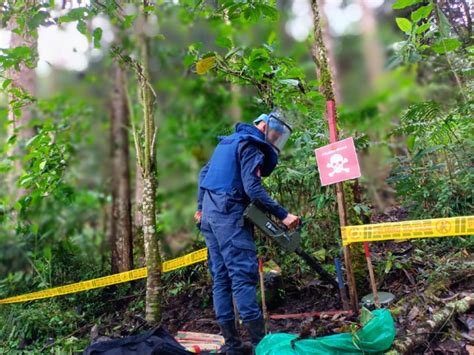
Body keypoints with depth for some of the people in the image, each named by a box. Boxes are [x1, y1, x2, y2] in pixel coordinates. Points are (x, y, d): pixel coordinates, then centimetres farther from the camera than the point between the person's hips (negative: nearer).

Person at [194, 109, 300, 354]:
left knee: (220, 277, 6)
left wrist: (201, 207, 27)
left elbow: (204, 173, 24)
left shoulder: (228, 141, 20)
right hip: (229, 214, -9)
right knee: (244, 274, -11)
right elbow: (253, 189, -18)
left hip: (209, 214, 9)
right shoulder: (251, 146, -8)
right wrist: (283, 215, -20)